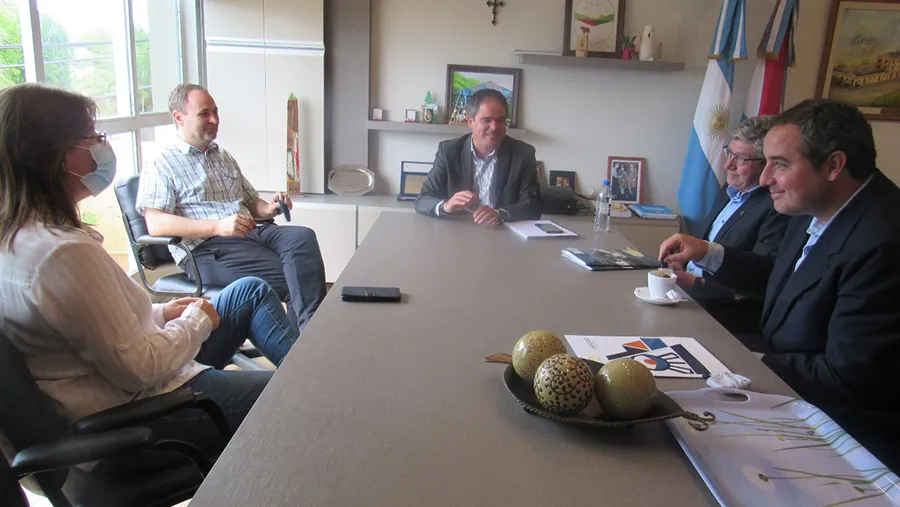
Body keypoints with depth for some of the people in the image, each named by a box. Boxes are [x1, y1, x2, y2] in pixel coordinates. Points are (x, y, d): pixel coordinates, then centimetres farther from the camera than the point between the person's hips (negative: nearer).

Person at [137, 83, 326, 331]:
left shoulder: (225, 158, 27)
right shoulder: (161, 166, 5)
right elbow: (156, 224, -9)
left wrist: (269, 208, 6)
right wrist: (217, 226, -22)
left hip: (252, 232, 6)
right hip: (207, 249, -6)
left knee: (303, 237, -28)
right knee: (292, 277, -27)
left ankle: (311, 328, -34)